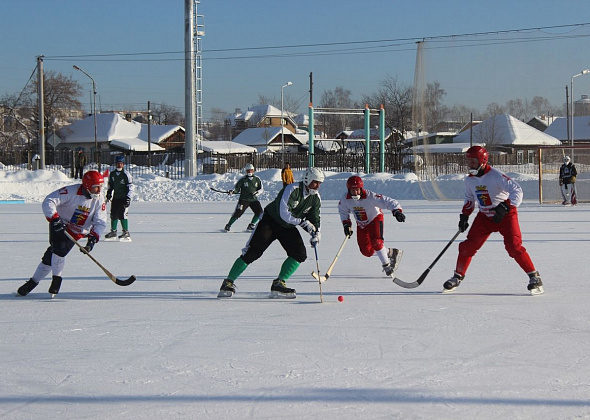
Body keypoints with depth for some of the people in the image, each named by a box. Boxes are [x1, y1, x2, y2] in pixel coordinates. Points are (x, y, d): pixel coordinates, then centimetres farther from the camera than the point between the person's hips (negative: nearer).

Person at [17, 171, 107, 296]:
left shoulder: (99, 200, -10)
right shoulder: (71, 191, -23)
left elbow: (100, 222, -8)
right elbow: (48, 202, -28)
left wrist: (93, 238, -24)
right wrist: (55, 219, -41)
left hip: (77, 232, 2)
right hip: (60, 225, -2)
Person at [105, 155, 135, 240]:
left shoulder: (126, 175, -9)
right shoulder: (112, 174, 10)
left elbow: (130, 187, -10)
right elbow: (110, 186, 23)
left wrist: (128, 198, -16)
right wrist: (109, 194, 14)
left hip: (124, 197, -6)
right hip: (116, 197, 6)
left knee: (122, 214, -14)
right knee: (114, 214, 9)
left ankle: (126, 233, -10)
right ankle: (113, 231, 22)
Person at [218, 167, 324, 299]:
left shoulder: (315, 198, -4)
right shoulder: (292, 190, -26)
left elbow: (314, 218, 3)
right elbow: (284, 214, -31)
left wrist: (315, 233, -15)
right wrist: (302, 222, -31)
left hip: (288, 228, 6)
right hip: (270, 221, -6)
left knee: (300, 254, -13)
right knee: (252, 252, -13)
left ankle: (279, 285, -9)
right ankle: (228, 282, -4)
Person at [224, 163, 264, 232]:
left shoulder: (257, 179, 5)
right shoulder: (242, 179, -2)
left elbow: (261, 189, 6)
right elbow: (237, 188, -1)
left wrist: (257, 193, -13)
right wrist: (233, 191, -21)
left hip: (254, 200, 3)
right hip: (244, 200, -3)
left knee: (259, 211, -11)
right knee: (238, 213, -12)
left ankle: (251, 226, 4)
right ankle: (228, 226, 2)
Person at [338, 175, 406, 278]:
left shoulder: (370, 197, -32)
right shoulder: (345, 199, -19)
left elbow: (388, 202, -37)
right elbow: (343, 211, 4)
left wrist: (397, 211, -53)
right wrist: (346, 224, -3)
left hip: (375, 219, -5)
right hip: (361, 224, 5)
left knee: (375, 242, -27)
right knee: (366, 251, -3)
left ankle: (386, 265, -7)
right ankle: (390, 252, 18)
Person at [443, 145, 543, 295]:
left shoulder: (496, 176, -21)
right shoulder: (469, 180, 1)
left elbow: (517, 190, -27)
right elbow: (469, 198, 19)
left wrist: (505, 207, -36)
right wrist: (464, 216, 10)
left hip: (505, 215, -6)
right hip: (484, 216, 6)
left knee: (514, 246, -18)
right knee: (468, 246, -1)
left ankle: (534, 277, -7)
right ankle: (458, 276, 16)